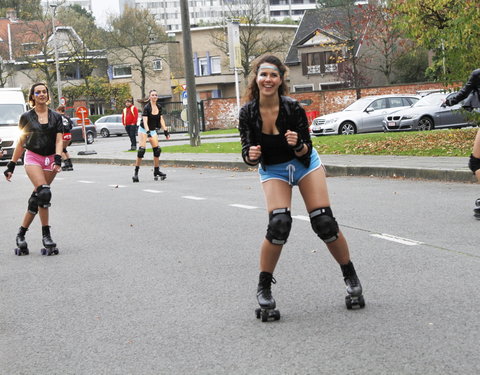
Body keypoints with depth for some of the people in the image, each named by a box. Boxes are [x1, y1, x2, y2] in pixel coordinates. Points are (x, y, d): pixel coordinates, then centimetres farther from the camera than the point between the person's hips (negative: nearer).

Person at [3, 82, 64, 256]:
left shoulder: (56, 117, 9)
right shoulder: (26, 117, 5)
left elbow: (59, 140, 0)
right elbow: (21, 143, 10)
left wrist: (57, 160, -16)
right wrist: (11, 165, 8)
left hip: (50, 159, 3)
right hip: (33, 158, -2)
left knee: (37, 198, 0)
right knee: (44, 193, -22)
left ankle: (21, 233, 10)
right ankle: (46, 235, -18)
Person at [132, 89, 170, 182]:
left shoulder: (159, 107, 2)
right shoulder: (147, 107, -18)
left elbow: (161, 120, 8)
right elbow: (145, 121, -27)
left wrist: (165, 131, 2)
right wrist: (148, 133, -38)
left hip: (153, 130, 6)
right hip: (143, 130, -6)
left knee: (157, 150, -2)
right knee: (141, 150, -16)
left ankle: (156, 171, 8)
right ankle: (136, 173, -14)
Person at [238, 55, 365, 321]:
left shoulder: (293, 108, -23)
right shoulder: (248, 113, -18)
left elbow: (306, 152, -18)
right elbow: (248, 153, -15)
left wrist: (298, 145, -40)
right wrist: (251, 156, -37)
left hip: (304, 164, 0)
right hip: (273, 170, 0)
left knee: (324, 222, -8)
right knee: (279, 224, -21)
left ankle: (351, 278, 14)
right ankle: (263, 289, -6)